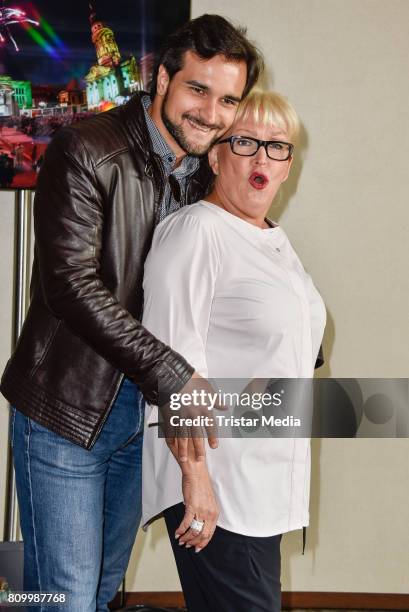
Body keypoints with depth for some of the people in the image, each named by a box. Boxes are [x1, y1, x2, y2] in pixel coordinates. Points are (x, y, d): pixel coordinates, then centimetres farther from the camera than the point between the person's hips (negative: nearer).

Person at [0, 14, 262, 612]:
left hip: (144, 414, 7)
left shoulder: (211, 175, 7)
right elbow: (71, 284, -24)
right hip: (67, 411, -6)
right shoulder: (86, 152, -15)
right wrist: (174, 376, -27)